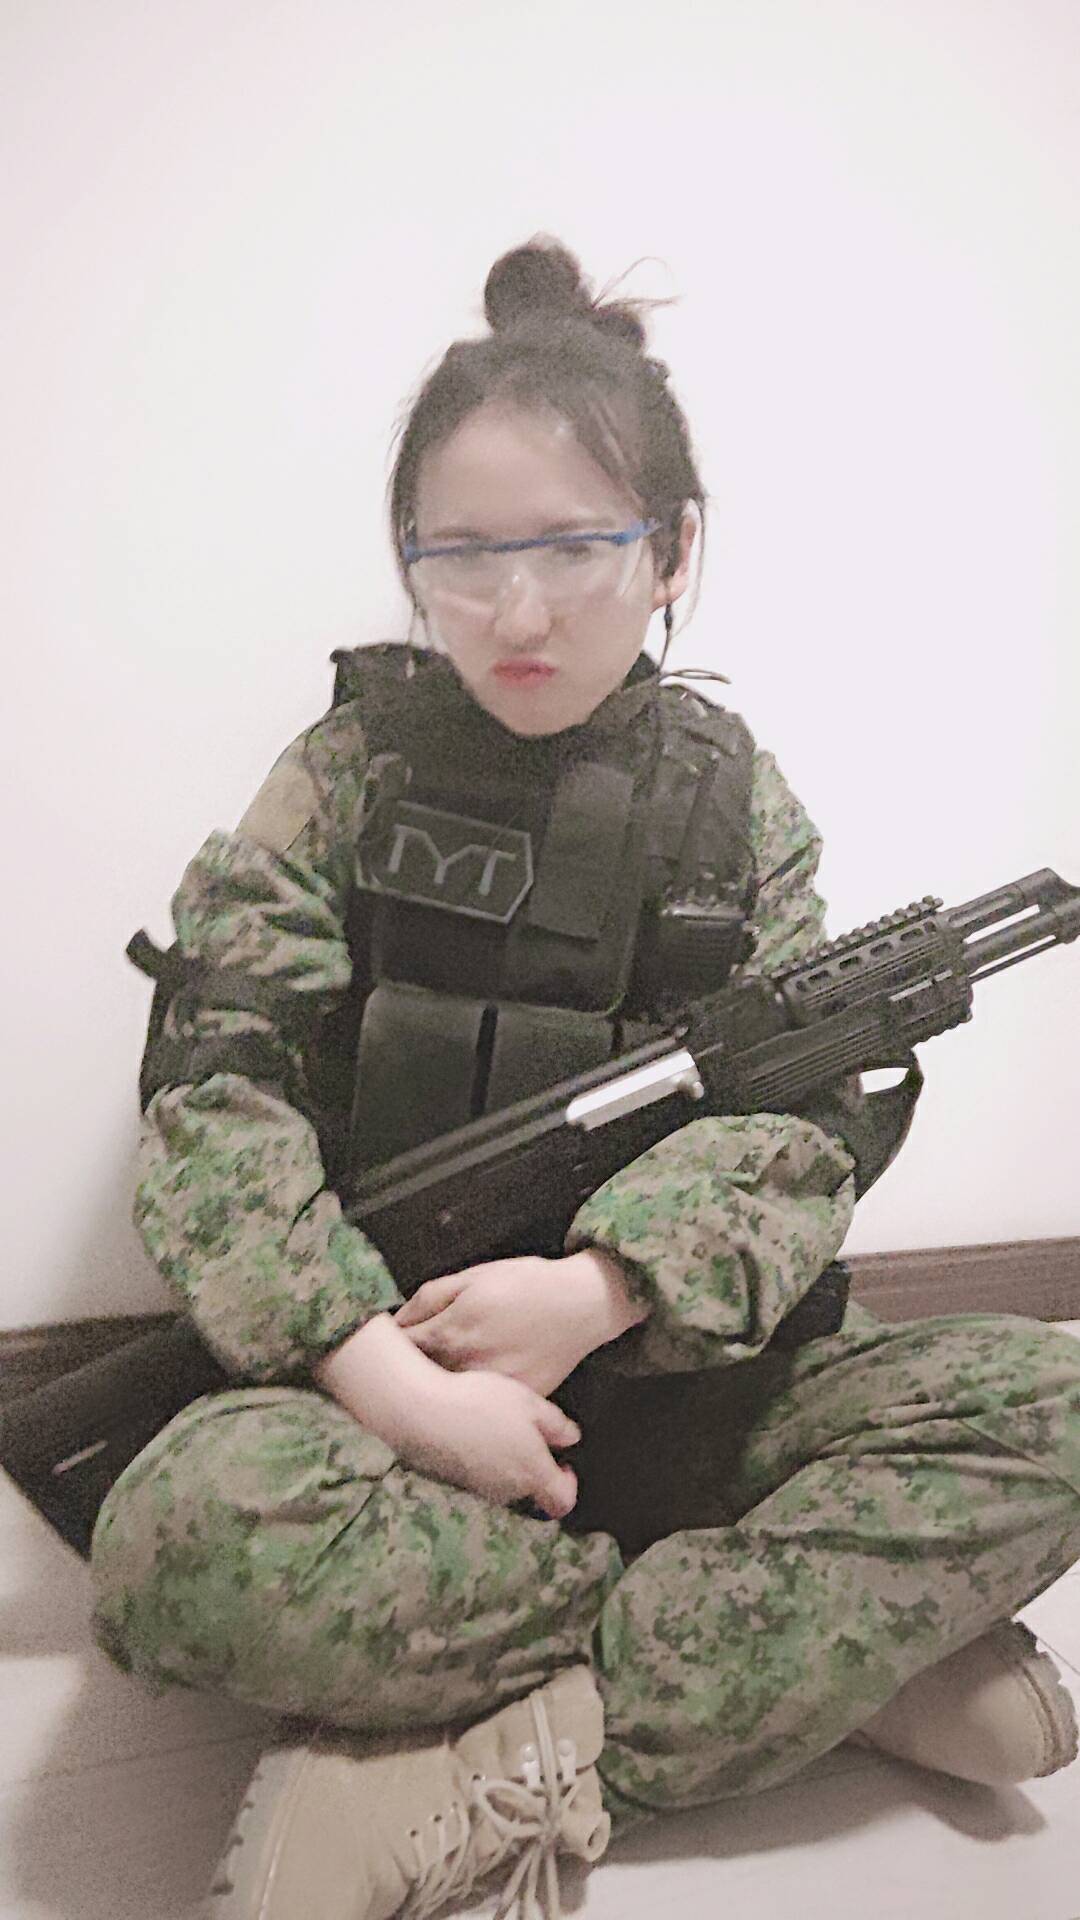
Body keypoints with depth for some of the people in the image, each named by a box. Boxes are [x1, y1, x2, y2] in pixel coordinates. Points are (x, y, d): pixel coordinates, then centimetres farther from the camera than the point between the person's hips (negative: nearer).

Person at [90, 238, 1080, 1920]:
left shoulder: (732, 791, 4)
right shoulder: (347, 771, -1)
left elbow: (806, 1120, -3)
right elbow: (216, 1097, -10)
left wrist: (599, 1287, -20)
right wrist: (386, 1371, -22)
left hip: (672, 1366, 2)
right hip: (387, 1361, -1)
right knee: (186, 1531, -32)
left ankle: (502, 1767, -18)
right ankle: (836, 1644, -16)